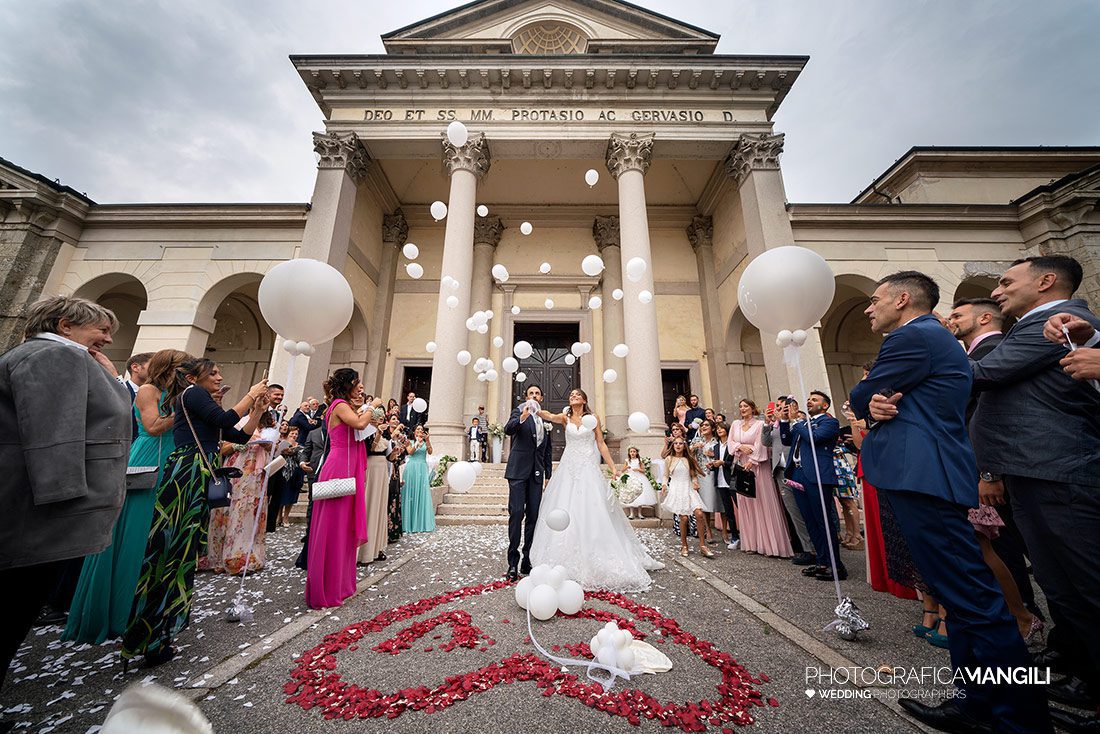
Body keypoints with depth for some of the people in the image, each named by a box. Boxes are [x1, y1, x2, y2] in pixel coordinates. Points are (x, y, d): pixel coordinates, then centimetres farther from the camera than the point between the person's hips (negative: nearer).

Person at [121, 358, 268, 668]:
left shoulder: (202, 406, 22)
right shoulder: (192, 392, -3)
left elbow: (241, 436, 18)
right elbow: (226, 419, -17)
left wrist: (258, 409, 10)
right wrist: (251, 394, -8)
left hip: (197, 480, 9)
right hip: (186, 476, -9)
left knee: (183, 548, 13)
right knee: (174, 549, -4)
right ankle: (150, 640, 5)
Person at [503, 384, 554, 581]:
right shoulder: (519, 411, 2)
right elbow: (508, 429, -18)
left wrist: (548, 475, 15)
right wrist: (522, 418, -37)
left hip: (536, 474, 5)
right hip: (519, 470, -4)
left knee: (533, 516, 6)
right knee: (516, 513, -8)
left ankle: (528, 561, 17)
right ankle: (513, 563, 2)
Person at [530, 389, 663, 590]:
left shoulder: (593, 417, 4)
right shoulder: (565, 417, 5)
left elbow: (601, 444, 4)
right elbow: (548, 416, -16)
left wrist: (613, 468, -1)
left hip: (588, 468, -1)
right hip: (568, 468, 1)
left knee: (590, 512, -2)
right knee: (565, 510, 3)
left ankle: (593, 560, 14)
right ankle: (566, 562, 19)